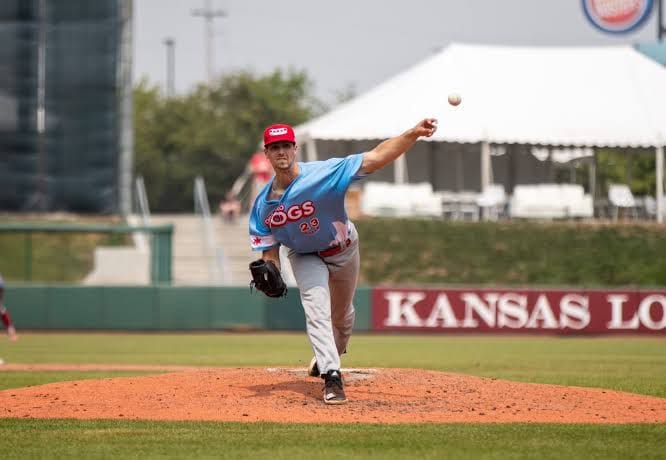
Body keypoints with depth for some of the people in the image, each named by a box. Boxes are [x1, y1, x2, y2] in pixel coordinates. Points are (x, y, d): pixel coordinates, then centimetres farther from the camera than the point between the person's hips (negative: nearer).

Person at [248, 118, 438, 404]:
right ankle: (331, 375, -23)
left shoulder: (324, 174, -33)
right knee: (317, 309, -23)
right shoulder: (264, 203, -21)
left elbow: (376, 158, -43)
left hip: (343, 251, 0)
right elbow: (269, 249, -11)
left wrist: (413, 134, -56)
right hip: (305, 257, 0)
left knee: (342, 316, 19)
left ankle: (328, 356, 49)